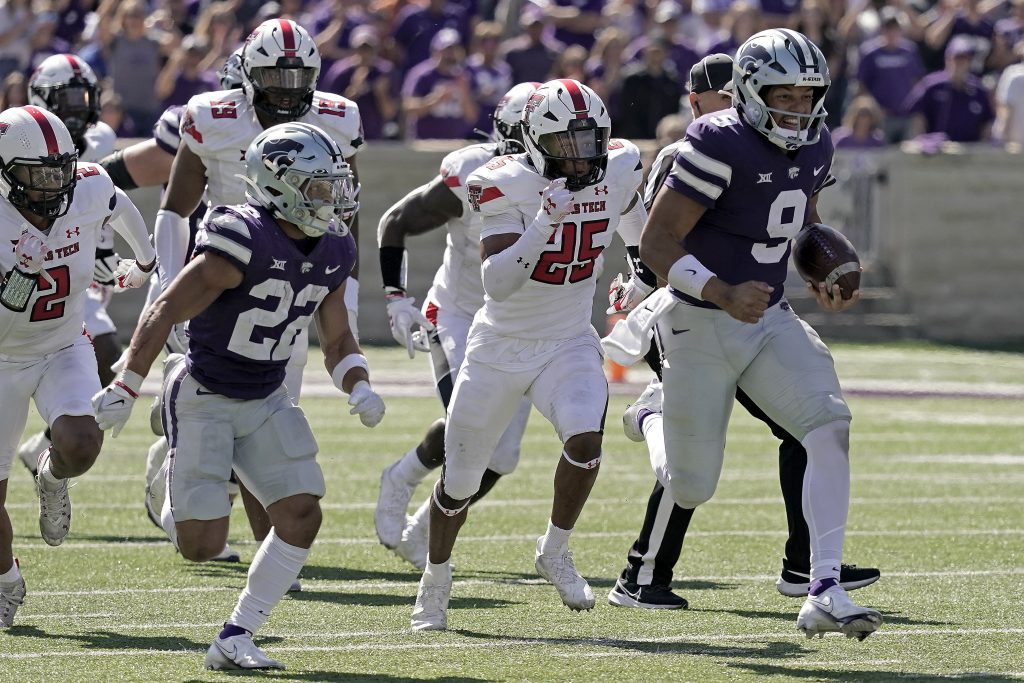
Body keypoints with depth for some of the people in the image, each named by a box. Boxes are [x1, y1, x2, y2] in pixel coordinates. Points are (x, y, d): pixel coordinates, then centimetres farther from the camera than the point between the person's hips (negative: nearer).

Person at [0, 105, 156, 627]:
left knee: (81, 447, -27)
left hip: (64, 352, 2)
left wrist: (146, 260, 30)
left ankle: (51, 477, 12)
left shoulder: (90, 191, -15)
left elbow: (120, 208, 12)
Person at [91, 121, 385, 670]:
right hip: (203, 399, -7)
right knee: (203, 545, -9)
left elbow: (337, 340, 13)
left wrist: (359, 387, -7)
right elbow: (164, 314, -20)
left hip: (266, 402, 7)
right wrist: (125, 390, -18)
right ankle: (175, 498, 29)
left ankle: (235, 639, 1)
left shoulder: (331, 253, -1)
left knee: (302, 515, -9)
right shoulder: (242, 243, -24)